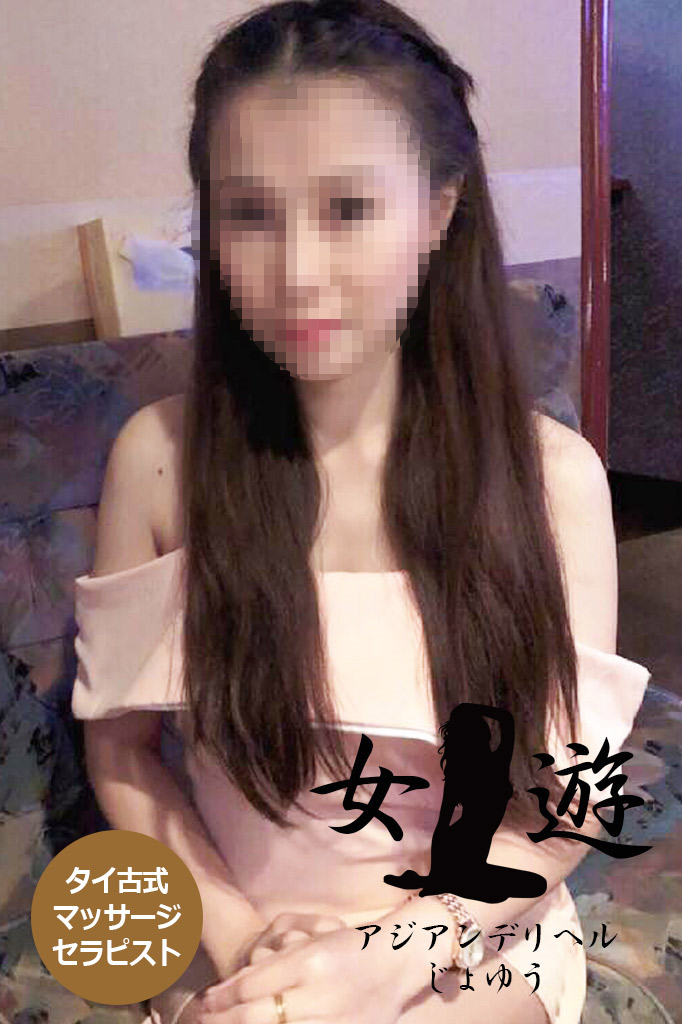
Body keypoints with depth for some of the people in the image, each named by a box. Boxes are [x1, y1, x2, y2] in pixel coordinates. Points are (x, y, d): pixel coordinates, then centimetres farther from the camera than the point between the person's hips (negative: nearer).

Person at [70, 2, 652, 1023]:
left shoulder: (553, 475, -14)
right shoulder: (158, 459, -12)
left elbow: (570, 795, -6)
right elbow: (121, 748, -2)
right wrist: (233, 928, -13)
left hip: (475, 935, 0)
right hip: (235, 938, 1)